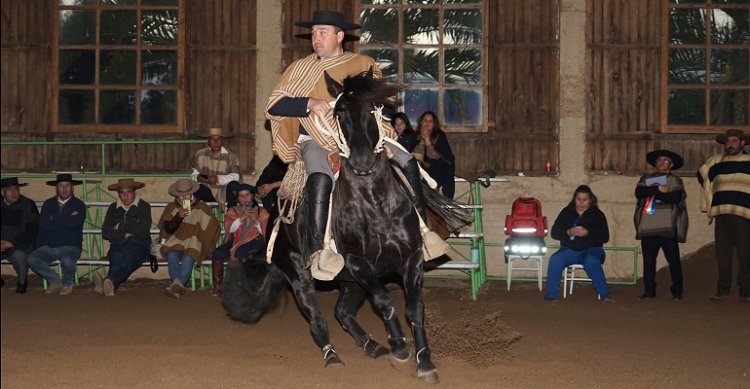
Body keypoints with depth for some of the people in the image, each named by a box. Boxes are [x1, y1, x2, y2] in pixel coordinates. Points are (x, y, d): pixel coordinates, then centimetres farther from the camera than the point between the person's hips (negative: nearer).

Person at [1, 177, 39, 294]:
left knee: (20, 255, -36)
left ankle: (22, 282, -4)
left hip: (20, 245, -3)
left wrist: (12, 243, -15)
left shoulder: (28, 205, -3)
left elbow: (33, 231, -6)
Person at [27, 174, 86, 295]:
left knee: (67, 260, -37)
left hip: (70, 247, -3)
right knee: (31, 259, -26)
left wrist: (54, 218, -4)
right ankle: (54, 280, -1)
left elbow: (74, 223, -17)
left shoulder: (79, 205, 4)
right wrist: (66, 221, -9)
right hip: (48, 247, 3)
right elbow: (43, 223, -4)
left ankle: (67, 283, -1)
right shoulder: (48, 204, 13)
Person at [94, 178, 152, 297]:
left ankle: (109, 281, -65)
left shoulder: (144, 206, 11)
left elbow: (142, 228, -6)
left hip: (138, 246, -3)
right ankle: (109, 284, -64)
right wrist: (125, 234, -1)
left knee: (128, 260, -38)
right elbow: (106, 233, 10)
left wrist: (120, 227, 4)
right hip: (118, 246, 3)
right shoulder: (113, 208, 20)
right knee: (117, 259, -35)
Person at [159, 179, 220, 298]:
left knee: (188, 257, -36)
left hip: (194, 243, -2)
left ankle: (177, 284, -53)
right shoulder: (172, 208, 13)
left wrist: (205, 248, -7)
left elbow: (212, 229, 4)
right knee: (172, 255, -33)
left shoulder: (202, 208, 8)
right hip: (175, 243, 2)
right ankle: (178, 285, -49)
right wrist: (178, 217, -13)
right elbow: (168, 230, 3)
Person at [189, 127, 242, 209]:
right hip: (209, 192, 2)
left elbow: (235, 177, -17)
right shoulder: (200, 155, 2)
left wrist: (218, 179, -32)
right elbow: (194, 175, 3)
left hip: (226, 193, -2)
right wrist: (198, 178, -22)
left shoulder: (231, 157, -6)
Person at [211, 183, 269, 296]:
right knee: (217, 254, -26)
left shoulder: (261, 211, 14)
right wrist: (242, 218, -12)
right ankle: (217, 285, -13)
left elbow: (266, 231, 2)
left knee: (243, 253, -37)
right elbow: (229, 228, 1)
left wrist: (256, 220, -13)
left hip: (255, 241, -2)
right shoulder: (233, 210, 18)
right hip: (236, 241, 3)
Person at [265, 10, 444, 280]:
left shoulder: (362, 65, 10)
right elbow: (273, 106, -2)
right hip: (316, 140, -3)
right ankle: (317, 250, -40)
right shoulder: (300, 69, 5)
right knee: (321, 177, -35)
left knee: (407, 162, -10)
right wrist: (310, 104, -17)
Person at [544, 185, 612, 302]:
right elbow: (554, 232, 5)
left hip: (590, 250, -2)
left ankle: (604, 294, -29)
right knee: (555, 260, -29)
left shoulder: (597, 214, 5)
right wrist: (568, 232, -16)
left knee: (591, 261, -38)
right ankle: (551, 295, -21)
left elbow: (605, 237, -4)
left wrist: (587, 233, -20)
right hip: (569, 250, 2)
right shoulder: (566, 212, 11)